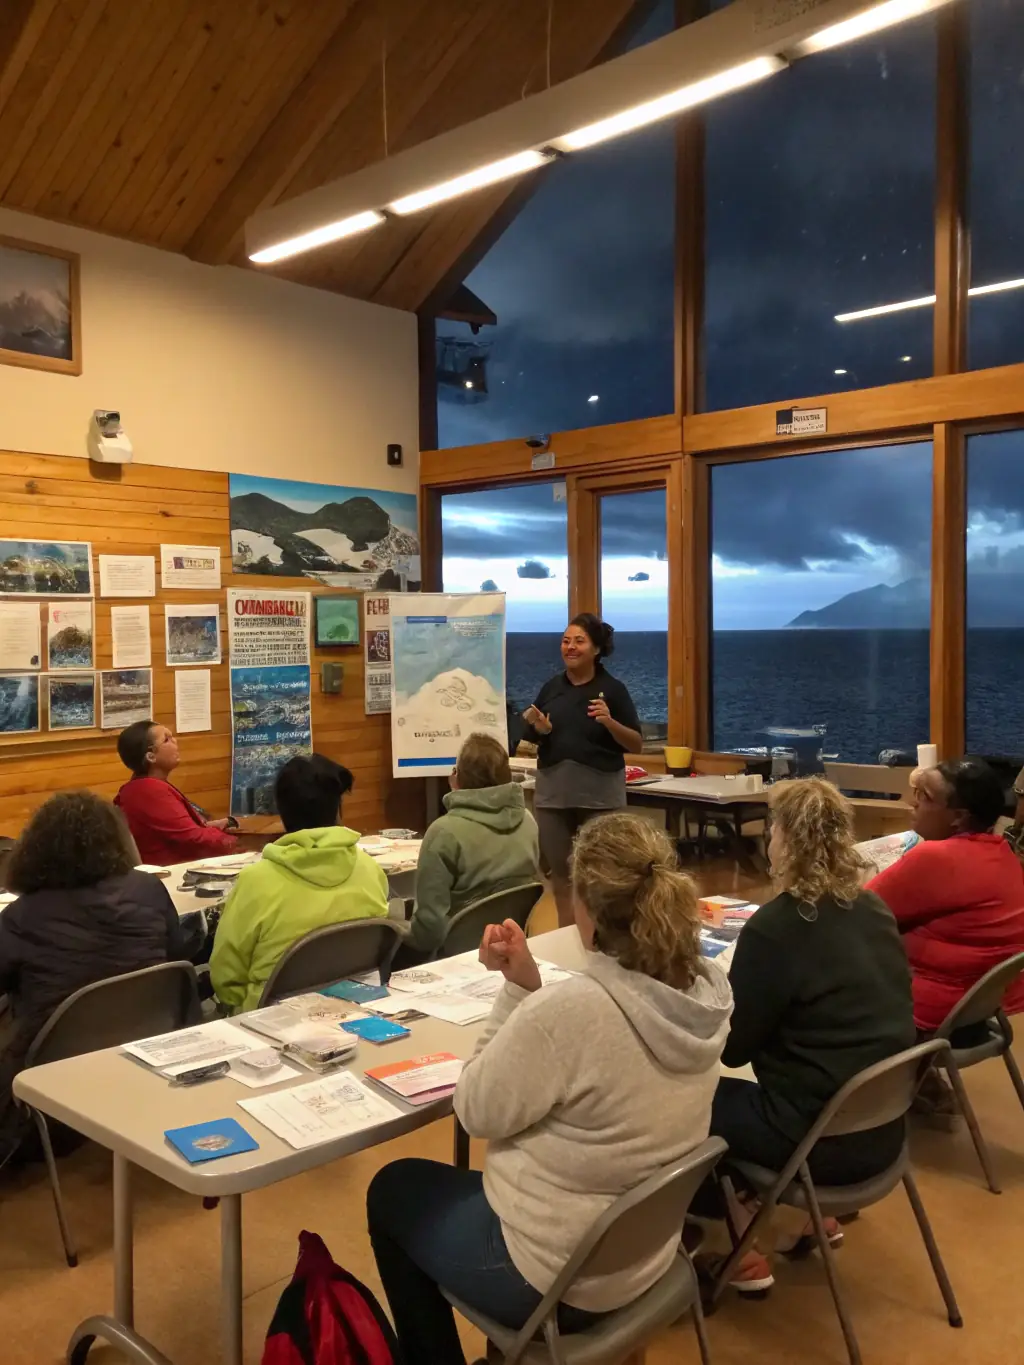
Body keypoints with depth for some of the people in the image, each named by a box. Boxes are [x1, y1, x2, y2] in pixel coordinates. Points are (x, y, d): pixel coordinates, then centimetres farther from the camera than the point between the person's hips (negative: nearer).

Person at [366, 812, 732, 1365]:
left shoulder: (571, 1008, -34)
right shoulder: (705, 993, -10)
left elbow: (478, 1112, -18)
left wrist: (517, 988, -16)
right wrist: (531, 989, -10)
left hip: (550, 1278, -7)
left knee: (393, 1189, 20)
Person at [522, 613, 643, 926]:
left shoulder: (613, 689, -4)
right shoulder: (551, 687, 7)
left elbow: (637, 745, -4)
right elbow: (535, 739, 14)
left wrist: (609, 722, -21)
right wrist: (539, 729, -8)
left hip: (600, 792, -3)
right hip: (553, 789, 4)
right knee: (560, 872, 9)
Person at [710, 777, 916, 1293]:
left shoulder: (775, 927, -21)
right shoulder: (874, 910, 0)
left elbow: (732, 1047, -12)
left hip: (821, 1138, -7)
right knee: (733, 1090, 28)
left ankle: (743, 1255, 18)